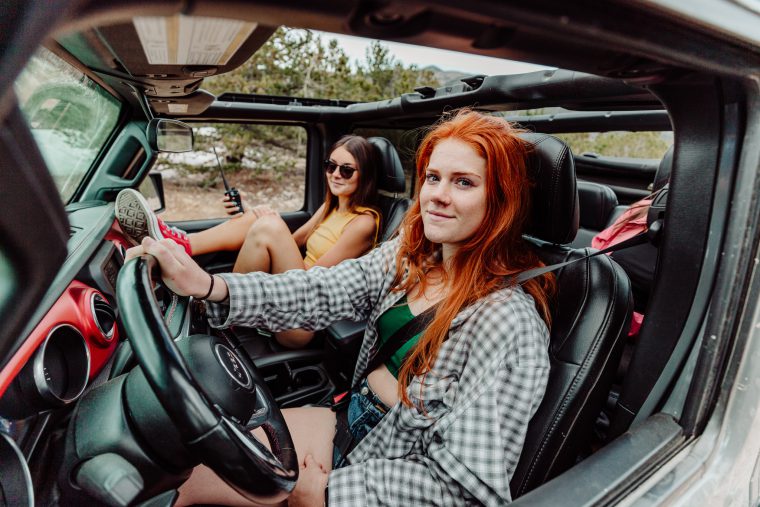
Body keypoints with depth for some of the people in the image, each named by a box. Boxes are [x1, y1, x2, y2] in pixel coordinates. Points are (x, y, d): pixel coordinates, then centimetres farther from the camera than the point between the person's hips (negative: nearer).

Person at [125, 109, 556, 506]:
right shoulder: (410, 255, -4)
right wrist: (209, 287, -25)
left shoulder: (511, 321, -25)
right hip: (352, 419, 6)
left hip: (388, 471, -5)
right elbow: (321, 293, -11)